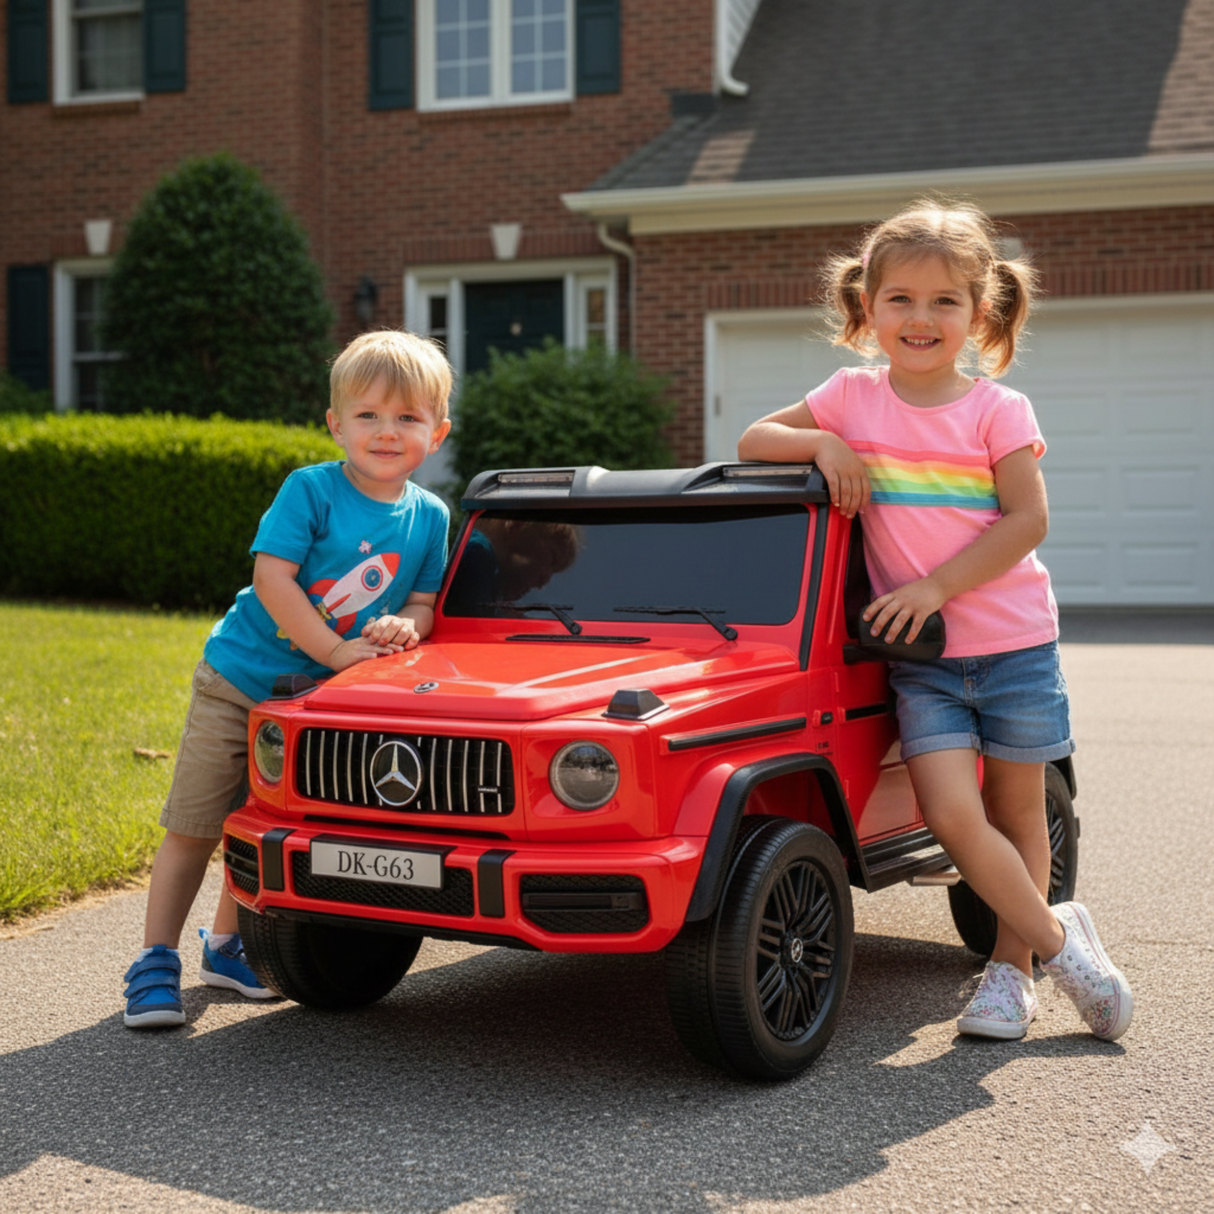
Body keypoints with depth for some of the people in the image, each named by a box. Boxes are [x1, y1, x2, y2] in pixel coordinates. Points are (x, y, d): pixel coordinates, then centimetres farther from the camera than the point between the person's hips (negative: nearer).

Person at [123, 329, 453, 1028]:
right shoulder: (311, 490, -15)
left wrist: (403, 626, -19)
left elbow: (425, 603, 5)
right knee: (193, 827, -1)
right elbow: (272, 578, -21)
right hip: (239, 681, -4)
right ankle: (156, 962, 9)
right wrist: (336, 649, -26)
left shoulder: (429, 516, 0)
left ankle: (226, 947, 33)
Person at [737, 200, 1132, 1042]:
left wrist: (937, 585, -17)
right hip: (921, 657, 1)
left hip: (1015, 643, -1)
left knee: (1016, 814, 9)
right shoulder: (853, 397, 4)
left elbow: (1027, 520, -8)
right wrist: (822, 443, -11)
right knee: (952, 816, -13)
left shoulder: (998, 408, -3)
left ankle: (1012, 968, 25)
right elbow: (752, 441, 9)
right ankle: (1059, 941, 4)